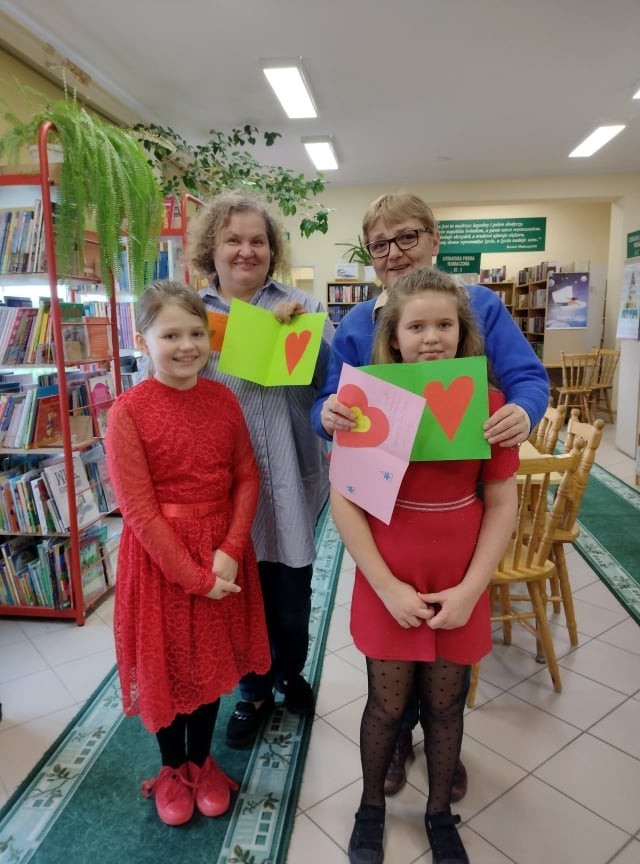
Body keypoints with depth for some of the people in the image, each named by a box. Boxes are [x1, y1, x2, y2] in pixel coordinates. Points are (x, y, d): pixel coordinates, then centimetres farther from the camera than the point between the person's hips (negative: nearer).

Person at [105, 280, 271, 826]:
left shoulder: (224, 399, -2)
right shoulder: (128, 412, -14)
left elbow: (247, 479, -2)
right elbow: (138, 508, -16)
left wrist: (230, 550, -14)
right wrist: (192, 574, -15)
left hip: (222, 552, 4)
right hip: (158, 555, -3)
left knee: (211, 658, 18)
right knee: (166, 663, 14)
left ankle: (203, 761, 43)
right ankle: (172, 770, 41)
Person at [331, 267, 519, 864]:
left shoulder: (488, 402, -6)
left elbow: (502, 503, -2)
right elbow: (344, 502, -11)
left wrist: (470, 589, -8)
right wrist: (387, 587, -14)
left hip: (459, 585, 2)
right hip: (388, 583, -1)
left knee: (445, 703, 17)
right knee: (387, 704, 14)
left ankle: (439, 812, 44)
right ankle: (371, 805, 43)